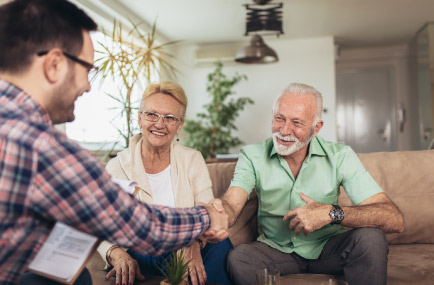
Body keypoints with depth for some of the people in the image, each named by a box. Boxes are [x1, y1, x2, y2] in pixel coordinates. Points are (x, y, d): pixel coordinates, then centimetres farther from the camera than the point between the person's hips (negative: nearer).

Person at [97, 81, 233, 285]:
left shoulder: (193, 160, 3)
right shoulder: (117, 167, -2)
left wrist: (194, 243, -28)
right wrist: (118, 255, -31)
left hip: (188, 251, 2)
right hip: (141, 257, -2)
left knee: (221, 244, -28)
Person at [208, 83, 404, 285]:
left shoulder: (339, 156, -14)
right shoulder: (252, 156, -10)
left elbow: (394, 219, -22)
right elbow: (231, 205, -25)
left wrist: (332, 213, -37)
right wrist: (219, 214, -50)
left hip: (328, 248, 0)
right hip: (277, 250, 0)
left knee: (371, 238, -28)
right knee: (237, 259, -29)